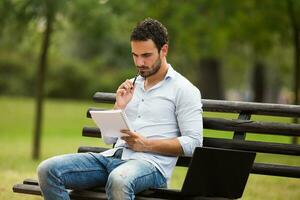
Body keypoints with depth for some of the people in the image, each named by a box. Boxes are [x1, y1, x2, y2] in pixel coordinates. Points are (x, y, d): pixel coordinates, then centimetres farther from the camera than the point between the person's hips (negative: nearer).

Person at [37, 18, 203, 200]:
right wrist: (119, 106, 5)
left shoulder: (183, 89, 3)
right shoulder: (132, 86, 23)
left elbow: (194, 143, -6)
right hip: (112, 157, 7)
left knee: (118, 180, -44)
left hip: (151, 163, -7)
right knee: (48, 170, -15)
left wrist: (146, 144, -12)